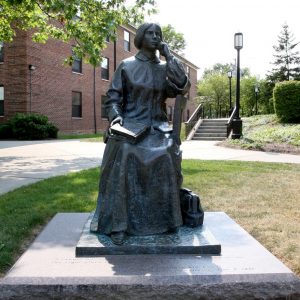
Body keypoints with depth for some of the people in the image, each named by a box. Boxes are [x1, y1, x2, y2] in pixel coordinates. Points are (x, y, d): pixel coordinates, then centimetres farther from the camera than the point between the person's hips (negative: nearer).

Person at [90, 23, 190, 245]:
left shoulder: (165, 68, 14)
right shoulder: (127, 66, 9)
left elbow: (183, 87, -4)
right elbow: (113, 97, 6)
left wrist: (169, 56, 0)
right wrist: (115, 116, -15)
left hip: (157, 126, 2)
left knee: (165, 156, -27)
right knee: (125, 155, -31)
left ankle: (164, 218, -12)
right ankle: (118, 223, -24)